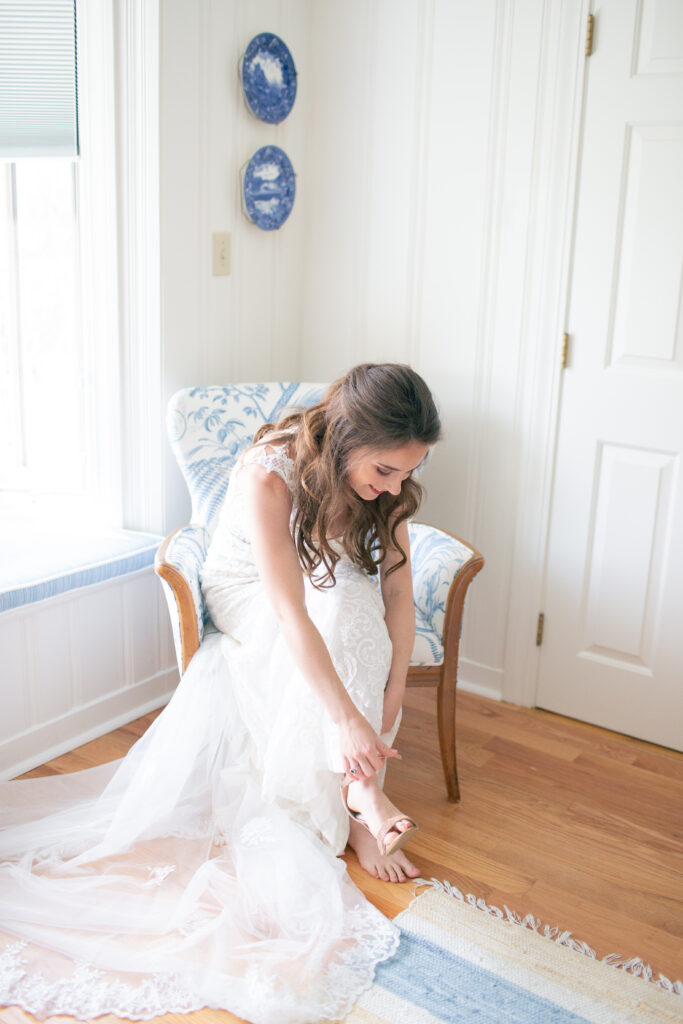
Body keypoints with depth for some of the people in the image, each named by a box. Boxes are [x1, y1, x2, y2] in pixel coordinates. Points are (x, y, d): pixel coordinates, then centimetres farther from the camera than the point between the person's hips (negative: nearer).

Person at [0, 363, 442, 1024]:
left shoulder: (387, 479, -19)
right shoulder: (267, 473, -36)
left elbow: (397, 586, -16)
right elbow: (290, 613, -40)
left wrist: (391, 694, -25)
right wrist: (348, 718, -44)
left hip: (340, 606, 5)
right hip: (248, 602, -5)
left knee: (345, 607, -30)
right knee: (340, 604, -33)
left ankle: (349, 806, -20)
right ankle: (358, 799, -26)